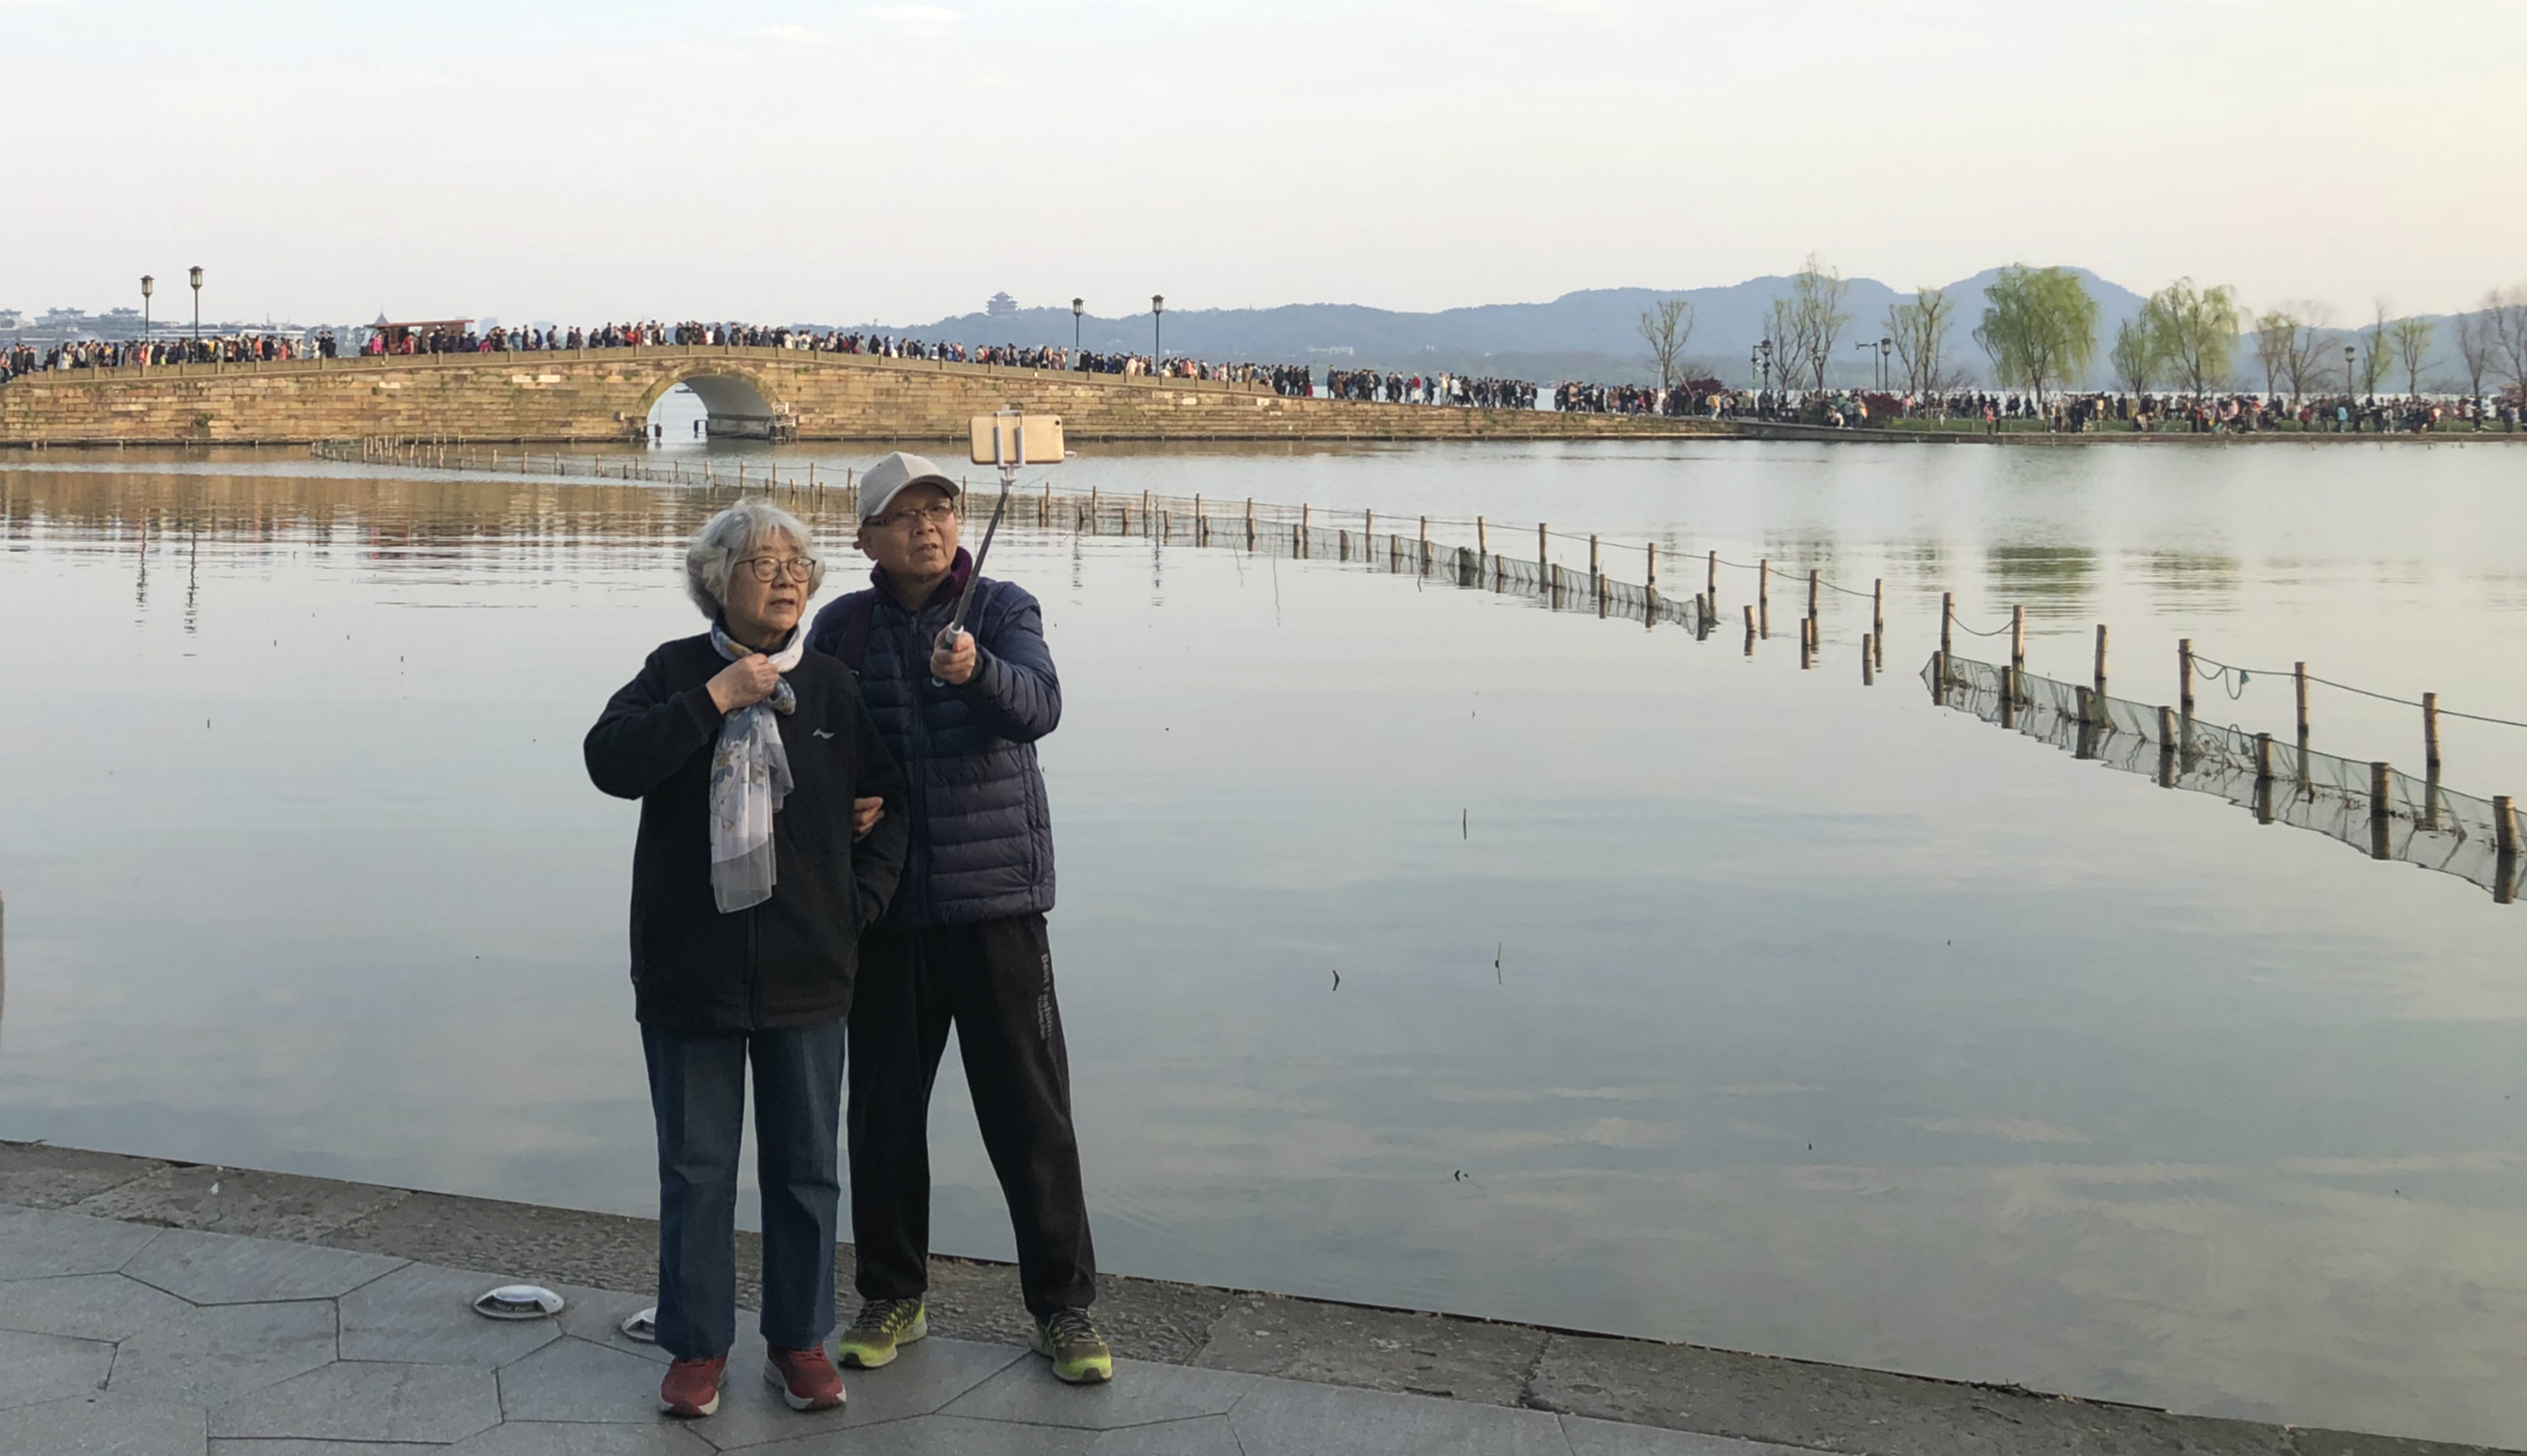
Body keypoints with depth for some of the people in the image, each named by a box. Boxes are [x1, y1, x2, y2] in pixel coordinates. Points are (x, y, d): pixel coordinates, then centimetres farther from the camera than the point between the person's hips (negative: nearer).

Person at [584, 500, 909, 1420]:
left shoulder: (833, 688, 4)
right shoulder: (677, 672, 1)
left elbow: (888, 800, 11)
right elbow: (611, 761, -15)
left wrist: (857, 908, 2)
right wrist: (713, 698, -18)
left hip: (805, 974, 1)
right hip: (689, 970, -1)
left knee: (805, 1168, 9)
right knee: (696, 1168, 8)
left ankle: (800, 1341, 23)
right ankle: (698, 1348, 20)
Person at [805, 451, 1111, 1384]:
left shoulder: (1004, 609, -1)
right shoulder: (841, 628, 5)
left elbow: (1039, 705, -19)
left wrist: (976, 669, -39)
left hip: (996, 897, -2)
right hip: (883, 906, 2)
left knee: (1030, 1111, 2)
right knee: (883, 1110, 10)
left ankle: (1063, 1306, 14)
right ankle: (892, 1296, 27)